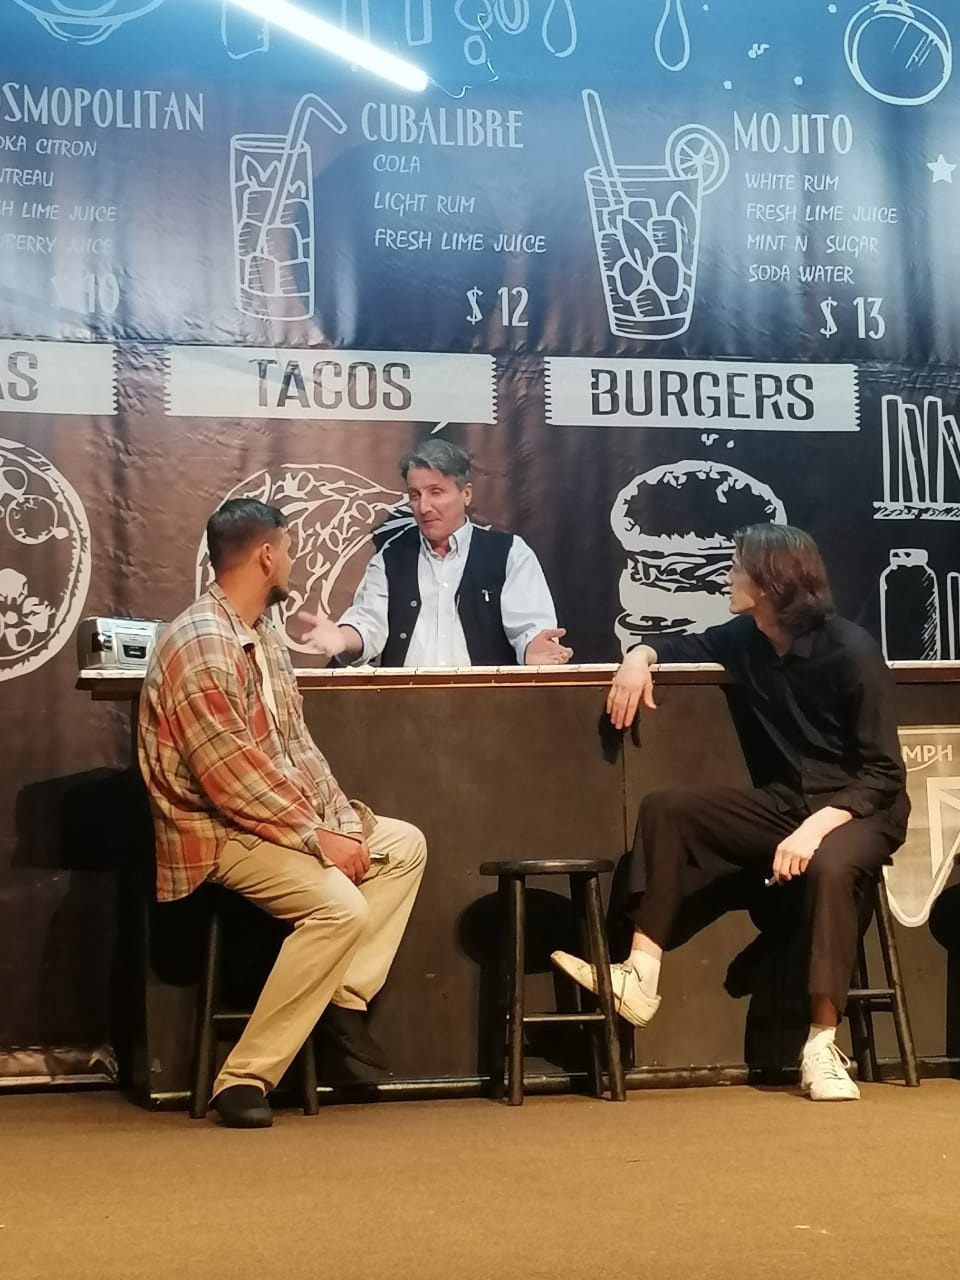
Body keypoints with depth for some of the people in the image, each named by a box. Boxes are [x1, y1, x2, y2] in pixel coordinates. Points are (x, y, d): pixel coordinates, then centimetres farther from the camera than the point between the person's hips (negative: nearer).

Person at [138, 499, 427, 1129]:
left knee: (404, 844, 8)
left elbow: (298, 744, 11)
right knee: (340, 907, -28)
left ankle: (347, 998, 1)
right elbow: (230, 777, -25)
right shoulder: (201, 645, -21)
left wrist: (345, 822, -2)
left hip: (277, 815, 10)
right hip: (217, 830, -10)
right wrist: (317, 836, -20)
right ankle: (244, 1077, -21)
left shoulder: (264, 637, 12)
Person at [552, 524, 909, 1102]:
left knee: (830, 865, -39)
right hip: (783, 802, 7)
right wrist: (641, 657, -3)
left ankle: (822, 1046, -30)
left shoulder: (852, 652, -19)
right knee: (666, 809, -6)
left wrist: (817, 826, -34)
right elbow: (687, 646, 21)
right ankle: (641, 978, -14)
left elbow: (884, 773, -20)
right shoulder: (748, 638, 0)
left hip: (859, 809, -7)